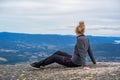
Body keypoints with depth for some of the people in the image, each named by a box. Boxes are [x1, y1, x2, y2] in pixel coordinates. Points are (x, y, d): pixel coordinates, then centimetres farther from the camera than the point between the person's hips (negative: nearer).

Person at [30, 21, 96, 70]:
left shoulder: (80, 39, -23)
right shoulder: (86, 39, 4)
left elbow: (81, 53, -29)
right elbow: (90, 51, 10)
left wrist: (84, 65, -33)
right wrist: (94, 62, 17)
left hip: (74, 62, -9)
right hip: (75, 60, 9)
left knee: (54, 57, 7)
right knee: (58, 53, 20)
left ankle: (38, 64, 22)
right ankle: (41, 63, 31)